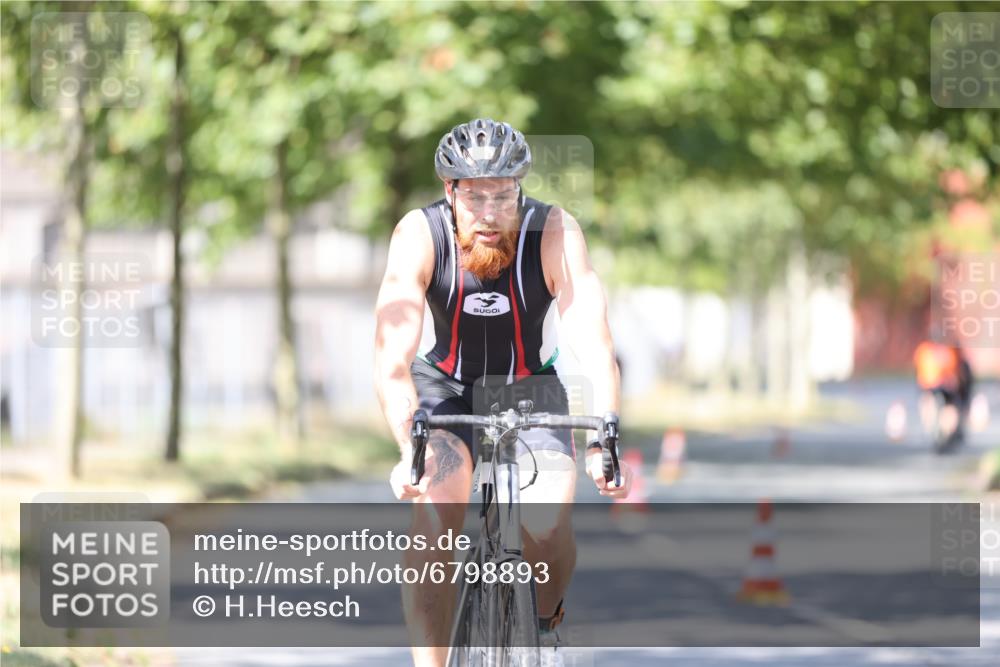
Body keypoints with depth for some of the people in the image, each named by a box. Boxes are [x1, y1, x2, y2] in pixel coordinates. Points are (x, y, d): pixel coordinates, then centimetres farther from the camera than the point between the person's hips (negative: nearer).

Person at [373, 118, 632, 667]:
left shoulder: (555, 234, -27)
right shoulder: (419, 235, -27)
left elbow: (595, 349, -34)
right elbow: (392, 359, -35)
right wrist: (409, 449, -51)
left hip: (530, 387, 0)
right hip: (444, 389, 0)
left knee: (549, 527, -20)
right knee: (433, 522, -25)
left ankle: (544, 622, 13)